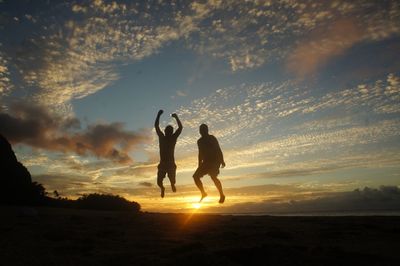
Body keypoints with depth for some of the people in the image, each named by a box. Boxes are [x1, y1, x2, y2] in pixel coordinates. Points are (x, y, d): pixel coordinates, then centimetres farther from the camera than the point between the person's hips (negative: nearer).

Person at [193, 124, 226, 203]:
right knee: (196, 176, -3)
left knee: (213, 177, -25)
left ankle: (222, 195, -11)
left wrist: (222, 161, -21)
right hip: (206, 162, 7)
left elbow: (218, 150, -10)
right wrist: (199, 165, 18)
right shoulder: (200, 141, 15)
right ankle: (203, 193, 11)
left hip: (214, 161, -7)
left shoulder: (212, 138, -5)